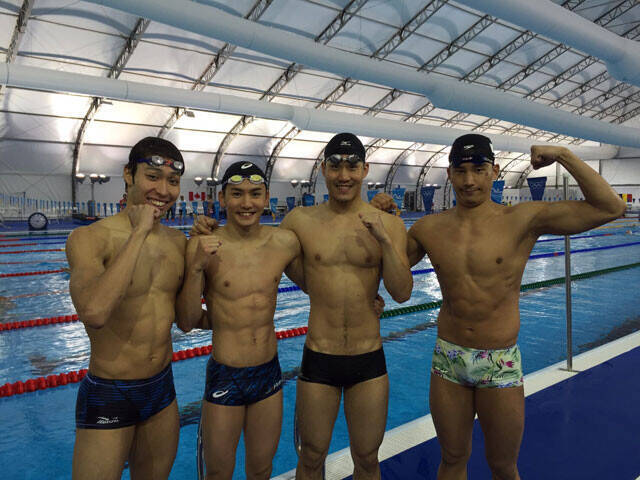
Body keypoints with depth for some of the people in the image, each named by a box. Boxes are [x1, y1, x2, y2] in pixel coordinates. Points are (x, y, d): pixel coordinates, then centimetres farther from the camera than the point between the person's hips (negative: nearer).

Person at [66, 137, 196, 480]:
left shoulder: (178, 242, 0)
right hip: (108, 396, -5)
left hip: (163, 387, 5)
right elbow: (94, 312, -34)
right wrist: (139, 232, -28)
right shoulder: (89, 238, -16)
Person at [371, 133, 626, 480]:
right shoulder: (429, 228, -1)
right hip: (448, 360, 2)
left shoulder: (522, 220, -10)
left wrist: (563, 155, -15)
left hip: (501, 364, -2)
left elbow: (610, 208, -13)